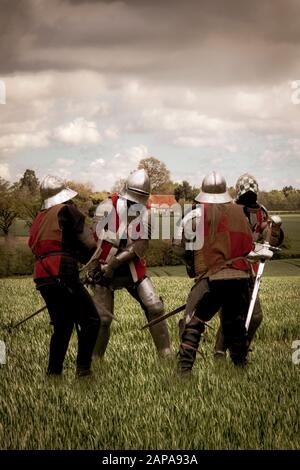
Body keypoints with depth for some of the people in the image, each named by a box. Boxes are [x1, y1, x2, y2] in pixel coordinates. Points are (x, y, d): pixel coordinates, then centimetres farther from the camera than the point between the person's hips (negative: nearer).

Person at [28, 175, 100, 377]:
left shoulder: (39, 219, 23)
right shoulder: (67, 211, 0)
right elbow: (89, 244, -4)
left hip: (42, 278, 8)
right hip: (62, 276, -8)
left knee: (62, 325, 18)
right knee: (91, 320, -3)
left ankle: (54, 372, 16)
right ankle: (83, 368, -10)